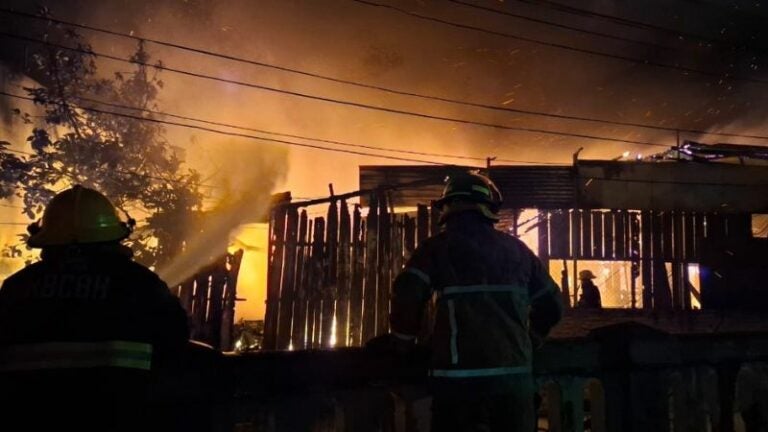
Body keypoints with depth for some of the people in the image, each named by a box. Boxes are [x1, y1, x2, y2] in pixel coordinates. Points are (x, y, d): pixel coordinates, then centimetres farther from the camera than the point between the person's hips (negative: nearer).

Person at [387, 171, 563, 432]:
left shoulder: (438, 247, 0)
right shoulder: (517, 249, 13)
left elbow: (406, 298, -12)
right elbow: (551, 304, 18)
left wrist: (404, 343, 6)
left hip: (461, 375, -4)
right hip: (515, 373, 4)